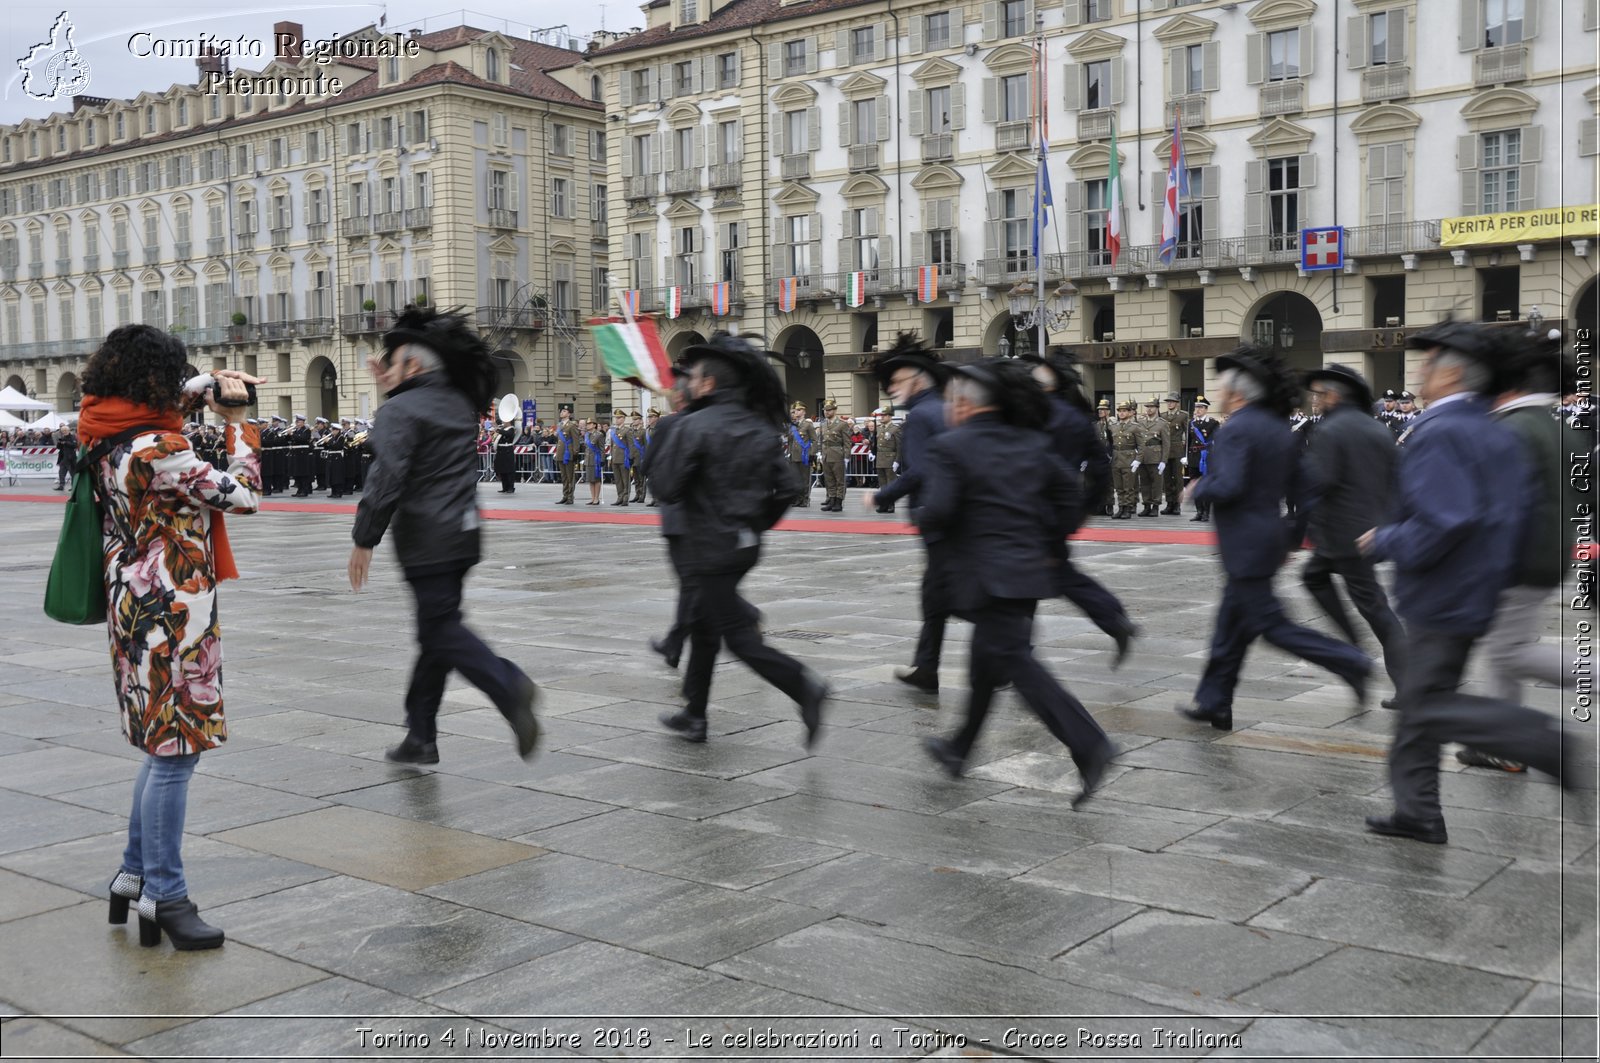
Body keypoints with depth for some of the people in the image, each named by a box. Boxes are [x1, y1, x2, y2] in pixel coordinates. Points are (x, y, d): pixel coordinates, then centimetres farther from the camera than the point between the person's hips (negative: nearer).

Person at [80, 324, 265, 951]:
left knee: (166, 742, 20)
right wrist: (234, 420, -7)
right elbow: (243, 495, -17)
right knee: (175, 750, 0)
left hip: (138, 602, 10)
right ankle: (164, 896, 10)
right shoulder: (155, 448, -21)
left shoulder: (109, 442, 8)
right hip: (171, 609, -10)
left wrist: (209, 408, 11)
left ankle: (135, 875, 30)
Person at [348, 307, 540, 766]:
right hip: (463, 535, 8)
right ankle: (420, 736, 19)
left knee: (443, 628, -8)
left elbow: (387, 478, -18)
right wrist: (392, 391, 23)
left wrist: (364, 540, -13)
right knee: (435, 633, 13)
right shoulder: (456, 404, 14)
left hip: (426, 541, -8)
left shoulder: (402, 410, -10)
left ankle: (509, 686, -29)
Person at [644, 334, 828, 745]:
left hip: (709, 548, -8)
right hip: (746, 545, 8)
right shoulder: (760, 428, 7)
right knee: (703, 624, 20)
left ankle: (802, 684, -23)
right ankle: (694, 715, 27)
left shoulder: (695, 426, -14)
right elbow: (782, 487, 7)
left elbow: (667, 488, -14)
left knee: (739, 637, -6)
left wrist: (660, 445, 1)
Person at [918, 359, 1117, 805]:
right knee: (987, 659, 19)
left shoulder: (949, 448, -9)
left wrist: (920, 516, 3)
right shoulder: (1030, 442, 11)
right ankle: (961, 748, 34)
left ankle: (1088, 744, -19)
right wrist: (1048, 544, 14)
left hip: (986, 577, -8)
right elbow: (1070, 491, 10)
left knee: (1016, 662, -7)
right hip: (1029, 570, 8)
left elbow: (937, 512, -20)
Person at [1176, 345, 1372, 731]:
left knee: (1272, 625, -3)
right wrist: (1294, 537, 21)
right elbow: (1299, 489, 15)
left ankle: (1349, 661, -6)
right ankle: (1214, 703, 20)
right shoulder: (1280, 428, 12)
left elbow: (1228, 486, -26)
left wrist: (1197, 489, -6)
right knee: (1231, 625, 14)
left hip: (1246, 545, -10)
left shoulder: (1236, 429, -15)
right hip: (1271, 537, 10)